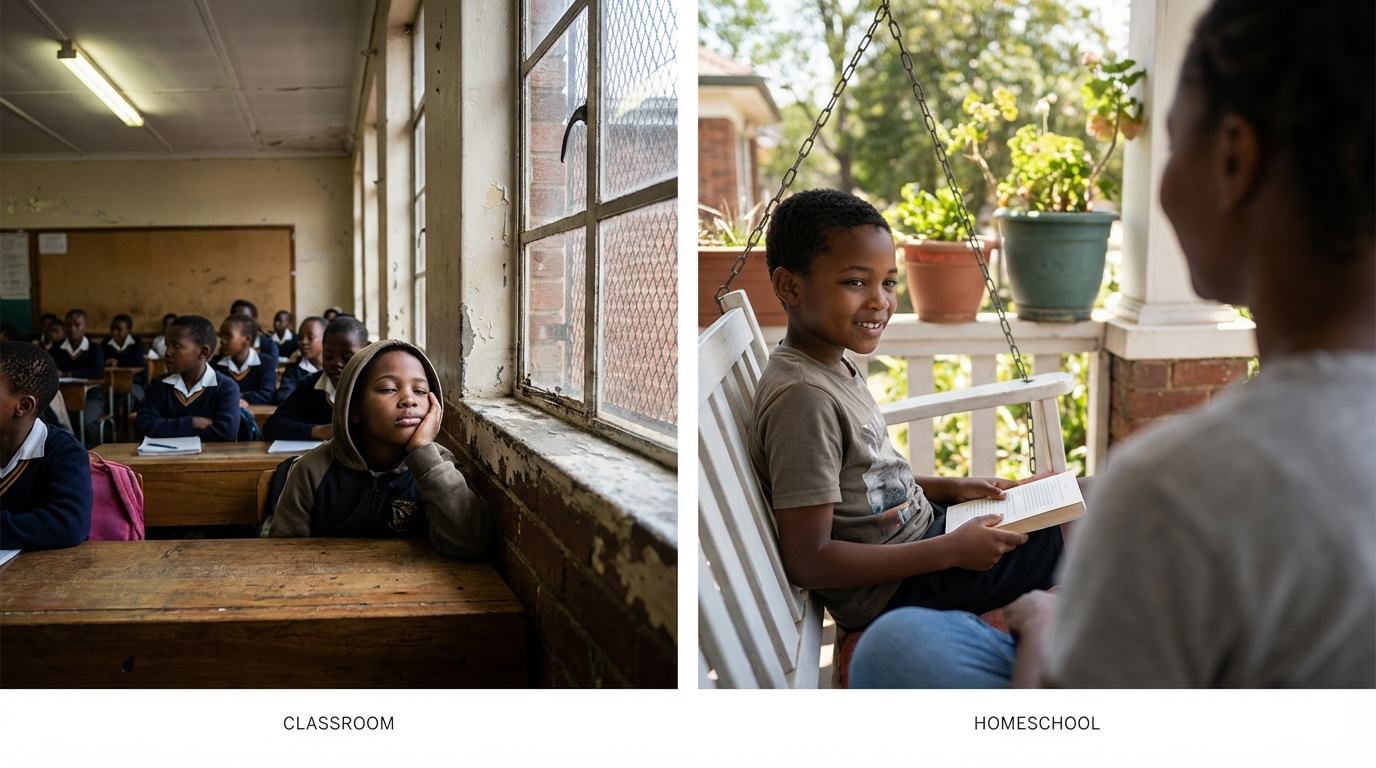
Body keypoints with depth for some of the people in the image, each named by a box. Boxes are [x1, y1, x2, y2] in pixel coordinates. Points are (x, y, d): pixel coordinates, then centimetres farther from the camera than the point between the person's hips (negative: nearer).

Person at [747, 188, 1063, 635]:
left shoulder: (833, 364, 3)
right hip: (888, 593, -10)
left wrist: (950, 488, 5)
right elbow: (807, 561, -29)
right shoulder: (803, 396, -28)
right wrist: (953, 551, -25)